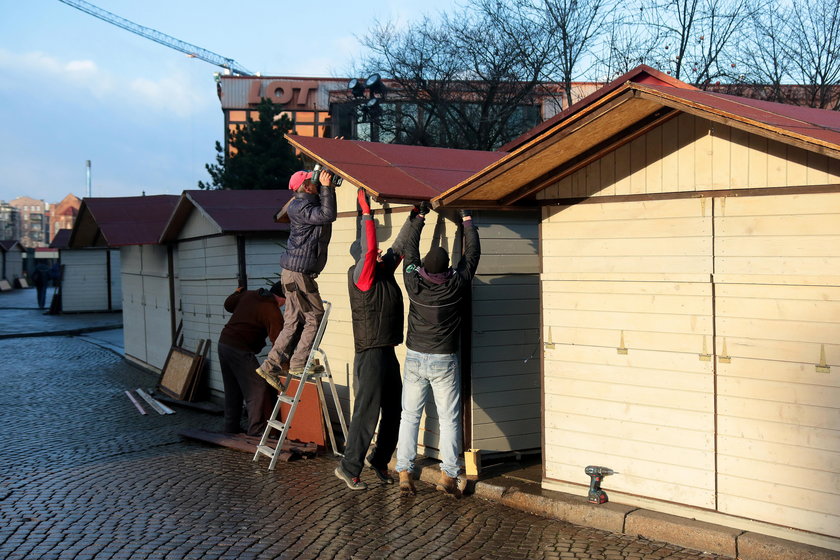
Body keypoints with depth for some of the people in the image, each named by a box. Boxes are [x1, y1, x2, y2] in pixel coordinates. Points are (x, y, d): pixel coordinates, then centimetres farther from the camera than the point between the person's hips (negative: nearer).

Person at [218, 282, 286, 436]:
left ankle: (231, 425, 25)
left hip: (224, 343, 9)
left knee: (232, 389, 18)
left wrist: (238, 292, 39)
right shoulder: (273, 312, -12)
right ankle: (256, 429, -4)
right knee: (257, 388, -4)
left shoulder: (249, 295, 9)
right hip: (240, 350, -9)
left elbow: (228, 304, 22)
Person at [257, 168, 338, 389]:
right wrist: (326, 187, -19)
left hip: (296, 273, 10)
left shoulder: (309, 203, 15)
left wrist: (328, 187, 10)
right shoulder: (299, 207, -15)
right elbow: (327, 215, -27)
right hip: (298, 273, -10)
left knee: (293, 321, 10)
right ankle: (298, 363, 3)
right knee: (315, 317, -3)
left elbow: (328, 214, 20)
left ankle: (271, 365, 12)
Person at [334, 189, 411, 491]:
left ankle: (380, 459, 28)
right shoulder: (361, 275, -10)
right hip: (371, 355, -9)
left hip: (389, 353, 9)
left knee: (394, 411, 14)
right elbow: (368, 248, -24)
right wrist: (366, 212, -23)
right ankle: (349, 468, 3)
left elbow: (400, 246, 20)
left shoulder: (385, 271, 12)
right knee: (367, 413, -6)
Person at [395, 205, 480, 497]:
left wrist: (420, 217, 20)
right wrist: (467, 220, 15)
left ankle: (404, 473, 9)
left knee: (410, 415, 9)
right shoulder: (457, 284, -10)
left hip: (414, 358, 2)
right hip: (444, 361, -2)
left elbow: (410, 249, 9)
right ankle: (449, 474, -1)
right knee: (449, 418, 3)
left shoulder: (414, 281, -6)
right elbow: (472, 253, 4)